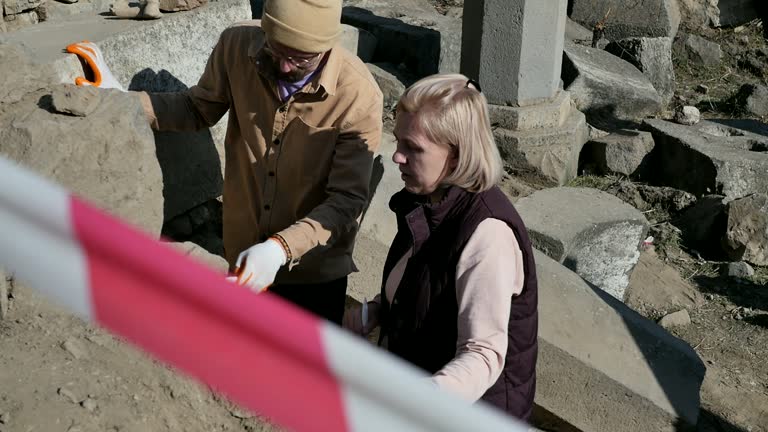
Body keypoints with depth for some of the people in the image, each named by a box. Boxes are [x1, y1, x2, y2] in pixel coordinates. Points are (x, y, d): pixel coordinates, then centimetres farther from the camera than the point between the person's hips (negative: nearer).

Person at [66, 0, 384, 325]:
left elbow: (346, 200, -24)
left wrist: (280, 248, -37)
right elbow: (198, 110, 2)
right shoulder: (237, 46, -17)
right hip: (243, 253, 4)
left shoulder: (359, 97, -27)